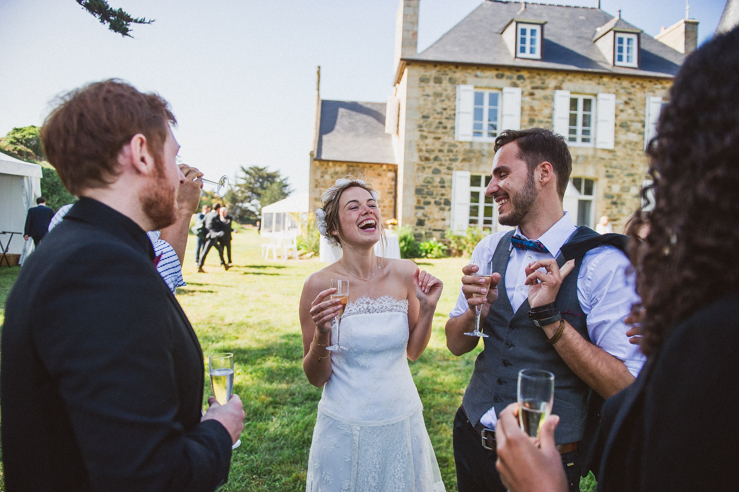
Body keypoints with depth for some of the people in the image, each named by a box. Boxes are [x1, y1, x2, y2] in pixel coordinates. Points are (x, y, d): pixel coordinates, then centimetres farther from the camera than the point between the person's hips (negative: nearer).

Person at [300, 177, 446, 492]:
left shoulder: (404, 273, -6)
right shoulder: (319, 285, -15)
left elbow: (413, 351, 6)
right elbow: (316, 378, -7)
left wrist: (428, 307, -9)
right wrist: (321, 333, -24)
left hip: (403, 421, 3)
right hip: (345, 428, -3)